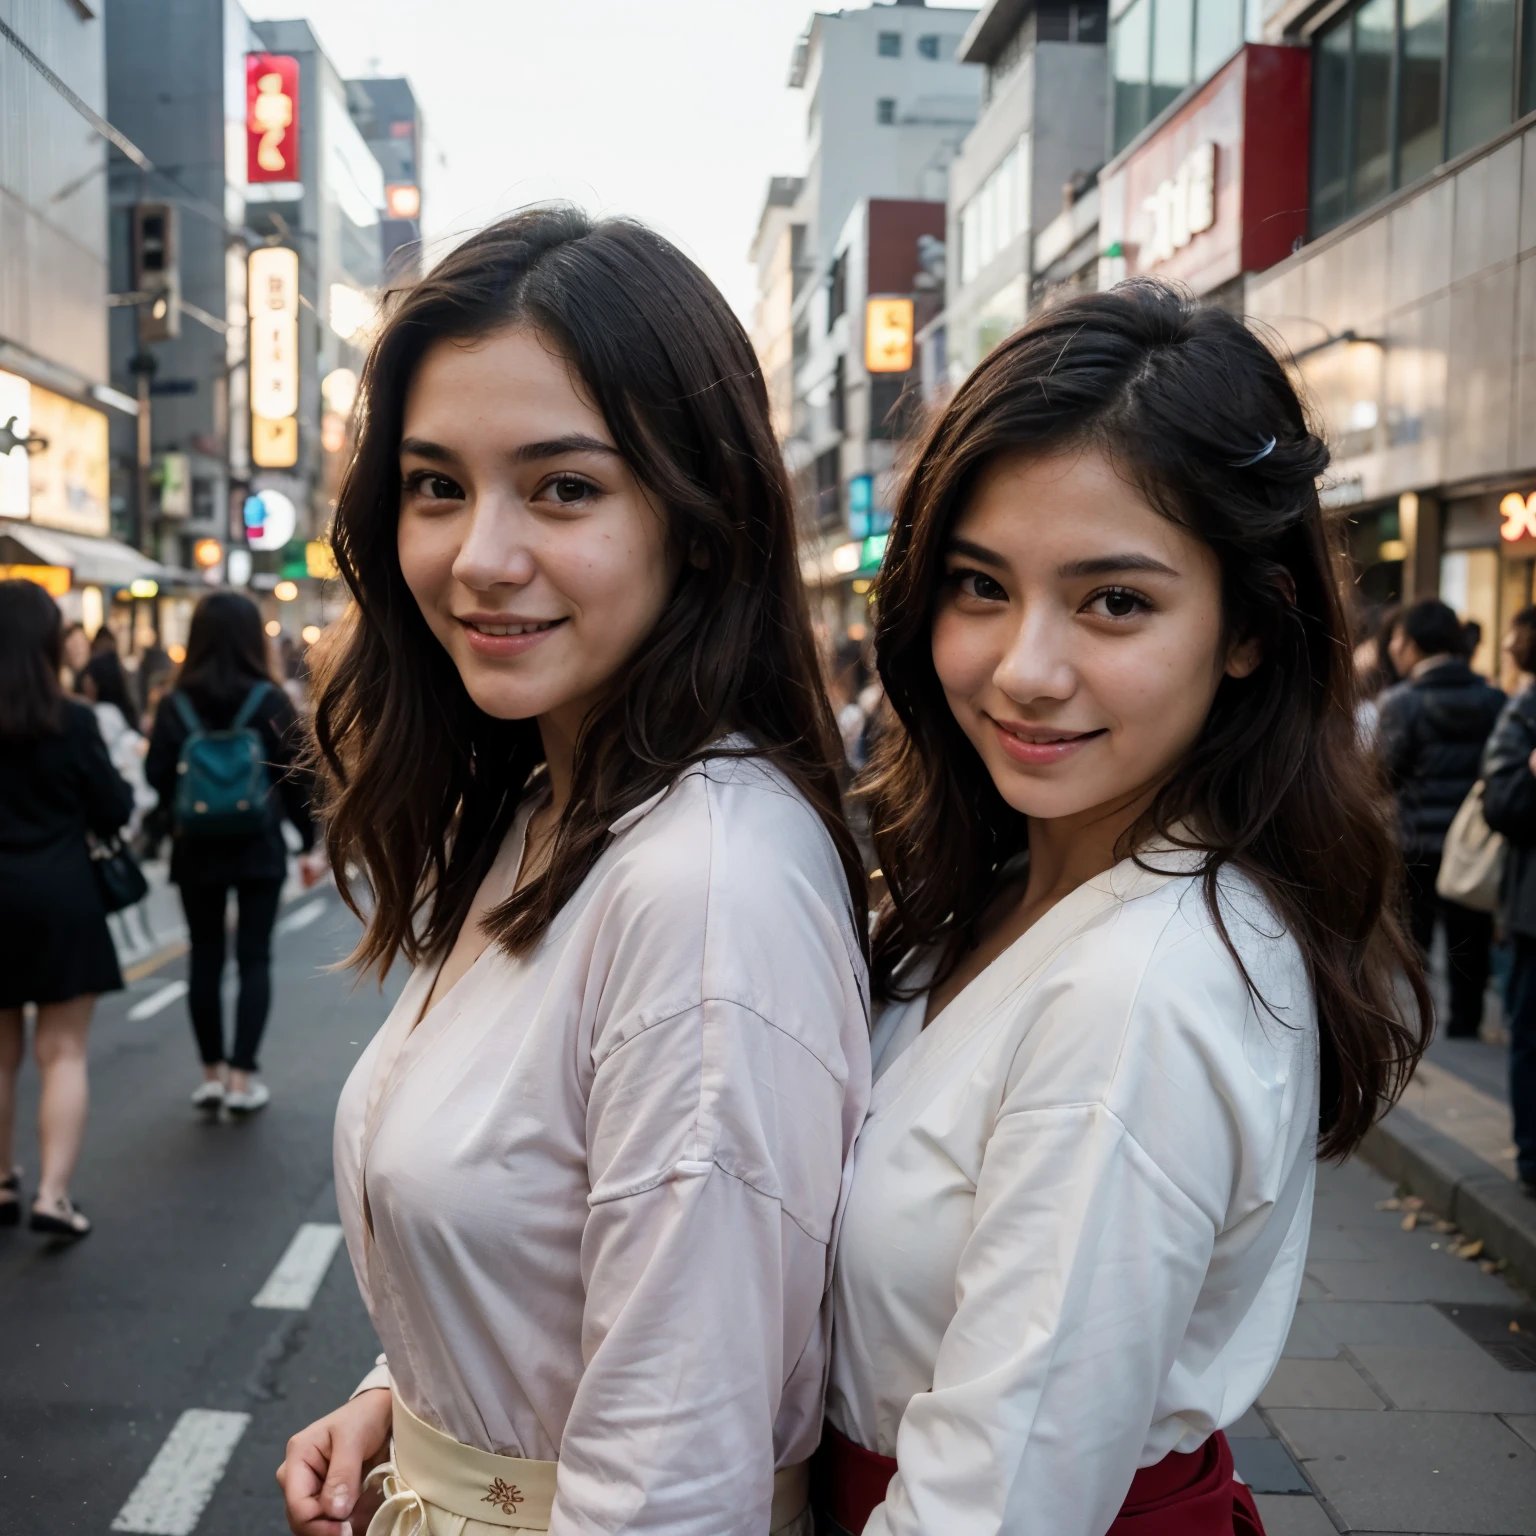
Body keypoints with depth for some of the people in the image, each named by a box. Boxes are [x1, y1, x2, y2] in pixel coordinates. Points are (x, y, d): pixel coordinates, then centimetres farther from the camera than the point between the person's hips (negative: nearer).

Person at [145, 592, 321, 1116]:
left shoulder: (175, 705, -3)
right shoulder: (270, 700, -6)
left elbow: (157, 778, -3)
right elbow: (295, 776, -4)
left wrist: (170, 830, 11)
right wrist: (308, 840, 5)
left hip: (196, 851, 1)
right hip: (259, 850, -1)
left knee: (205, 959, 11)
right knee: (254, 959, 5)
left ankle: (212, 1074, 15)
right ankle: (242, 1077, 1)